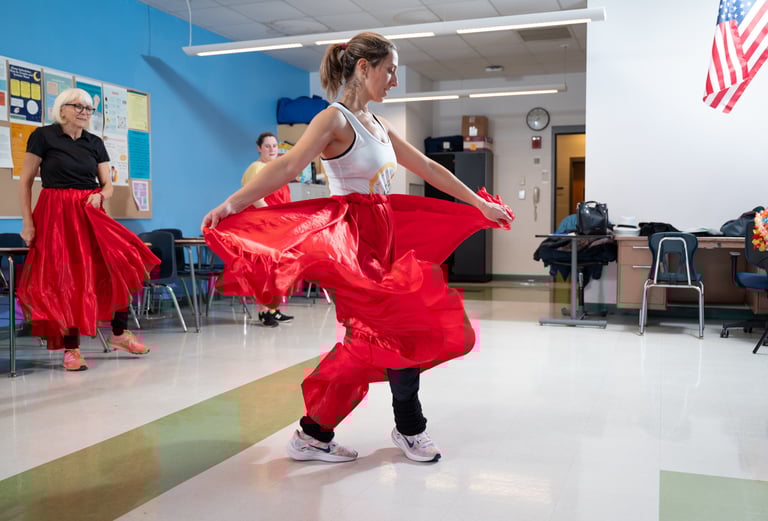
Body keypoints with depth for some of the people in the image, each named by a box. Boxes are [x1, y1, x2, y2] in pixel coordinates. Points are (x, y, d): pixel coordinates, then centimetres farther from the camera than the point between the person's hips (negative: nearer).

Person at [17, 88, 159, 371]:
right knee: (66, 280, -6)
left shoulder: (95, 143, 13)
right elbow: (25, 181, 0)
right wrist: (27, 222, -7)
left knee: (124, 264, -12)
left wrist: (100, 195, -10)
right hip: (56, 215, -4)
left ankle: (119, 333, 1)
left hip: (90, 214, 4)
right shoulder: (43, 136, 0)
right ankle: (71, 348, 4)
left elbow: (108, 184, 14)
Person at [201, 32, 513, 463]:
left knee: (372, 337, 7)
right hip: (351, 238, -9)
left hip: (383, 235, 9)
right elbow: (288, 165, -22)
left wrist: (480, 204, 22)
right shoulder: (335, 119, -9)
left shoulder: (379, 125, 16)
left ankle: (314, 435, 17)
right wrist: (233, 203, -35)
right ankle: (410, 428, 17)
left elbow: (428, 168, 19)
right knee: (401, 328, -4)